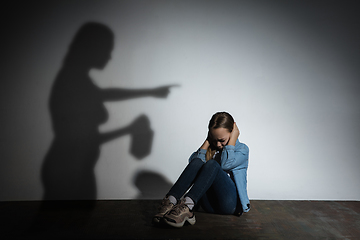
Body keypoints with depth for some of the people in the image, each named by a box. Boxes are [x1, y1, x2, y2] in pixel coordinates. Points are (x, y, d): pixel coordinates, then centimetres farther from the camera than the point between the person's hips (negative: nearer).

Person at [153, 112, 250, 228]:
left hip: (230, 202, -3)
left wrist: (233, 139, -5)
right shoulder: (210, 148, 19)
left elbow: (226, 163, -15)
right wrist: (208, 141, 2)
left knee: (212, 164, -28)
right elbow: (193, 160, -3)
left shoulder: (242, 149, 9)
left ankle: (187, 206, -47)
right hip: (210, 204, 3)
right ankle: (170, 202, -39)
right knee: (197, 162, -22)